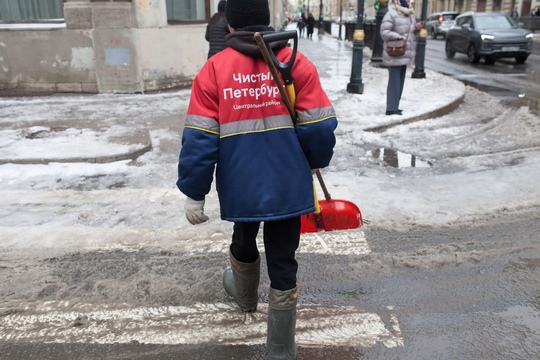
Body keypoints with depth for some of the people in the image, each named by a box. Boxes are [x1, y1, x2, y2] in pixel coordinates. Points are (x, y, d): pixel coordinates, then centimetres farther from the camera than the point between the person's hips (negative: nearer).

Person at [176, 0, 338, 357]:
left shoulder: (214, 68, -6)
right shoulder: (297, 62, -4)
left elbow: (199, 139, -9)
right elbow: (320, 128, -6)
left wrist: (194, 193, 0)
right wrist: (315, 163, 15)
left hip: (241, 187, 1)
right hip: (288, 187, 0)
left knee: (244, 241, 28)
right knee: (283, 263, 11)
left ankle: (245, 295, 57)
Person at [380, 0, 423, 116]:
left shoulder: (410, 15, 16)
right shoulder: (391, 14, -12)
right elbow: (384, 32, -18)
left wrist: (416, 28, 1)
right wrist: (400, 37, -24)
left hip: (405, 54, 9)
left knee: (400, 81, 12)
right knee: (394, 81, -9)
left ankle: (394, 106, 20)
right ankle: (391, 108, -6)